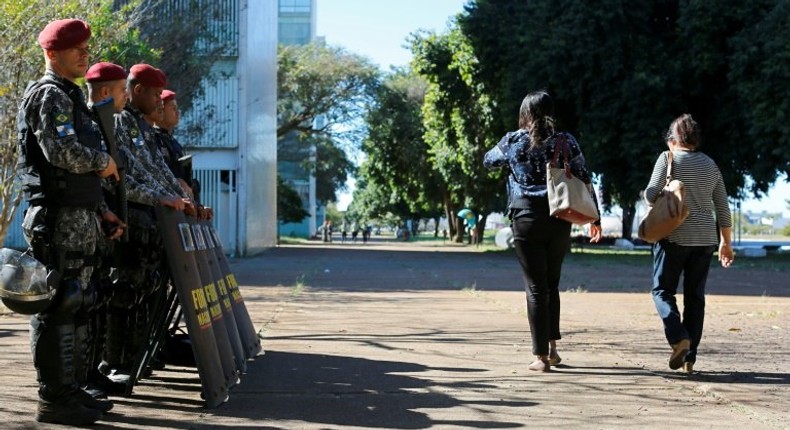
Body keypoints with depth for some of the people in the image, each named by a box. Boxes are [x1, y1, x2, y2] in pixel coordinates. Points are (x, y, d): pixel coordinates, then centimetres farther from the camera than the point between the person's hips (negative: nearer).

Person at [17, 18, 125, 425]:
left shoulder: (70, 97, 22)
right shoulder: (49, 96, -10)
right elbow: (62, 151, -26)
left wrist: (102, 210, 20)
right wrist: (104, 161, -10)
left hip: (80, 218, 10)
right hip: (58, 218, -10)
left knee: (76, 304, 13)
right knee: (57, 307, -8)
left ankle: (67, 387, 20)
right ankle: (53, 398, -6)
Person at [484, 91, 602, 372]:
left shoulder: (513, 141, 0)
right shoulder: (566, 142, 1)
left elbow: (488, 161, 18)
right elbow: (584, 180, 2)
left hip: (526, 219, -2)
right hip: (559, 220, 2)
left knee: (536, 288, 2)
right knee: (552, 284, 19)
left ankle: (542, 356, -2)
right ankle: (552, 346, 18)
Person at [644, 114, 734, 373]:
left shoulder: (668, 159, -4)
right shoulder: (710, 165, 11)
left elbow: (651, 195, -10)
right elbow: (722, 208, 12)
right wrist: (726, 242, 18)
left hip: (674, 235, -4)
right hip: (705, 238, 4)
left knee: (662, 289, 6)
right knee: (695, 296, 9)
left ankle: (679, 338, -16)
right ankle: (690, 358, 7)